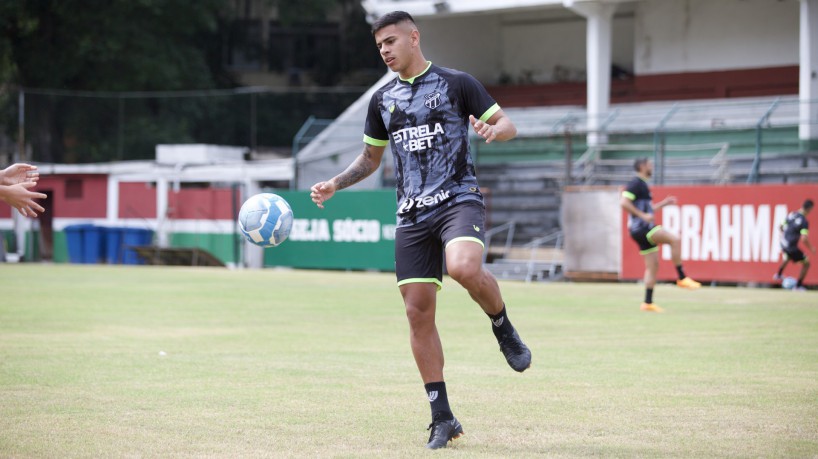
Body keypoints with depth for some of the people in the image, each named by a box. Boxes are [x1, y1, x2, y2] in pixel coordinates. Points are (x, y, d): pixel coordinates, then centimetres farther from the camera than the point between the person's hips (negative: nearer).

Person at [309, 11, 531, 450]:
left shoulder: (456, 83, 1)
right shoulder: (383, 99, 14)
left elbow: (507, 124, 3)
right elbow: (370, 158, 25)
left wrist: (493, 130, -21)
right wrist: (334, 185, 10)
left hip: (459, 199, -5)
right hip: (412, 214, 5)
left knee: (465, 268, -35)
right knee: (418, 311, -2)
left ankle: (504, 330, -4)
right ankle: (442, 418, 5)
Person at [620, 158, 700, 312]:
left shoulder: (642, 185, 21)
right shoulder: (636, 184, -9)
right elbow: (624, 202, -21)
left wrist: (664, 203, 23)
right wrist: (642, 215, -23)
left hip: (644, 230, 10)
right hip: (640, 228, -10)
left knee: (653, 266, 9)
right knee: (674, 239, -22)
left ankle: (648, 303, 10)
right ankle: (682, 278, -19)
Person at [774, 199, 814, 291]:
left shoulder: (791, 214, 0)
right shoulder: (804, 222, -23)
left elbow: (781, 226, 12)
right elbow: (804, 239, -28)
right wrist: (811, 248, -11)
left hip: (783, 243, 8)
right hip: (792, 247, -8)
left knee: (787, 258, 39)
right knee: (806, 263, 8)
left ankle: (778, 275, 58)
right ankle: (798, 286, 9)